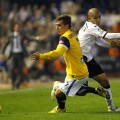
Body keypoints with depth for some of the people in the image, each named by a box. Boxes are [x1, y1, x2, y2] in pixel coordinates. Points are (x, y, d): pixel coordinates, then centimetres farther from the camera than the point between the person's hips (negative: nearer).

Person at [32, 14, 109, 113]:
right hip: (83, 72, 9)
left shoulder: (65, 38, -23)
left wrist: (41, 56, -40)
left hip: (76, 75, -9)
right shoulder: (73, 35, 6)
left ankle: (61, 108, 26)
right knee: (75, 90, 31)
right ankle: (97, 91, 33)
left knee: (59, 93, 0)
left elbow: (57, 53, -38)